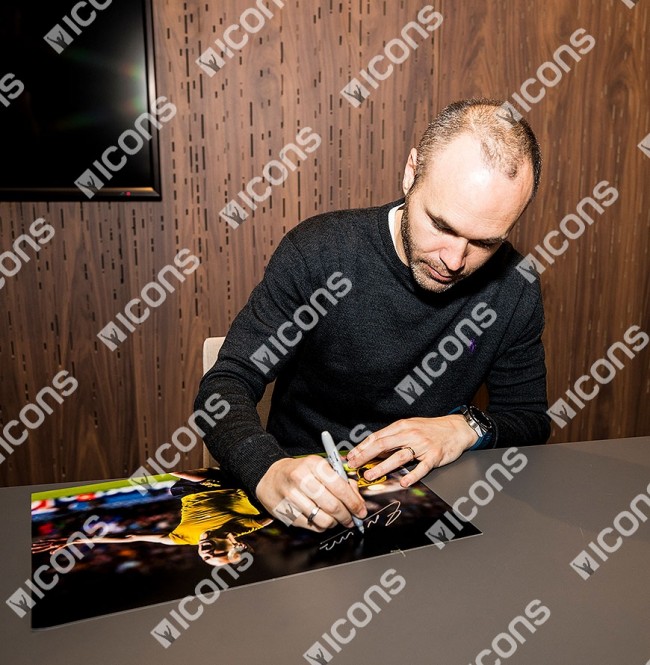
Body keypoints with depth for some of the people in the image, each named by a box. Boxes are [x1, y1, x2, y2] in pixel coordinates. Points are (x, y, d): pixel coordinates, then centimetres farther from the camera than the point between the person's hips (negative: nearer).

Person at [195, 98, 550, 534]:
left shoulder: (514, 288, -6)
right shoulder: (317, 252, -15)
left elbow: (530, 420, 6)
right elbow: (227, 385, -15)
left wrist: (467, 429, -16)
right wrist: (268, 470, -35)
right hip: (304, 506, -1)